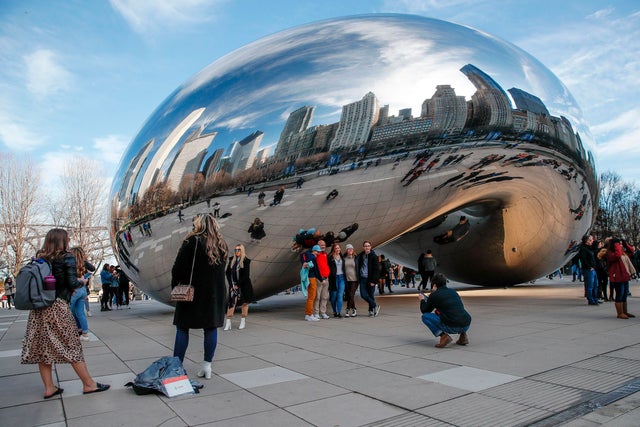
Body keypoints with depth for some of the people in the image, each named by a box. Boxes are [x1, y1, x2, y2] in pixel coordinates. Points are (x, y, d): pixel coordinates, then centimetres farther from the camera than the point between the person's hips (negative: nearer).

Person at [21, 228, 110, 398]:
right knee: (72, 346, 1)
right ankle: (88, 384, 9)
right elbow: (72, 283, -12)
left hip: (38, 308, 6)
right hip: (57, 306, -6)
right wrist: (81, 282, 10)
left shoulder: (39, 259, 11)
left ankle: (49, 388, 17)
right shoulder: (67, 258, -6)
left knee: (43, 348, 10)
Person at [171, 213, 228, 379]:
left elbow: (178, 266, -10)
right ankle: (207, 365, 13)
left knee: (182, 328, 5)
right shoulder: (221, 244, 6)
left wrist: (174, 286, 0)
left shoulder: (192, 241, -11)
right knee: (211, 327, 8)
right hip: (215, 292, 5)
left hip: (192, 291, -4)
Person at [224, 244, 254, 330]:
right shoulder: (231, 260, 6)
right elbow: (228, 272, 5)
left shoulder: (246, 261, -5)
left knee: (244, 302, 5)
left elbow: (246, 275, -10)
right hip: (233, 285, 2)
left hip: (244, 285, -2)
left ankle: (243, 322, 15)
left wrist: (238, 284, -12)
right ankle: (228, 322, -4)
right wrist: (231, 284, -4)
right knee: (231, 302, -6)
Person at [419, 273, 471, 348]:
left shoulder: (434, 295, 1)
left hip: (452, 327, -6)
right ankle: (463, 334, 17)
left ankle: (443, 336, -5)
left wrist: (422, 300, 33)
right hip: (466, 326, 7)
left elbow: (424, 311, 13)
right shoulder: (453, 291, 18)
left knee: (425, 316, 7)